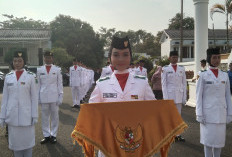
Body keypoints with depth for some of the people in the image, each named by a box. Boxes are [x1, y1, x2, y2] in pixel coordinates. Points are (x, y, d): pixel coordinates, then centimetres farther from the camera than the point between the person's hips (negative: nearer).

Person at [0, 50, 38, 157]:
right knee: (15, 140, 11)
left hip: (26, 115, -2)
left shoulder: (30, 76, -3)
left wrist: (34, 116, -5)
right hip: (12, 116, 2)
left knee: (28, 140, 7)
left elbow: (34, 97, -3)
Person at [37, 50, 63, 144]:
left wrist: (60, 97, -2)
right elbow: (38, 84, 9)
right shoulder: (39, 70, 7)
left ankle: (53, 135, 17)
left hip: (54, 97, -1)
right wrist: (38, 97, 5)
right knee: (44, 117, 6)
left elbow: (60, 84, 3)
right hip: (43, 97, 1)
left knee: (54, 117, 5)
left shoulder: (57, 70, 3)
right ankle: (46, 135, 18)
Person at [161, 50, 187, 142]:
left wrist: (184, 97, 4)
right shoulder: (165, 69, 0)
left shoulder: (182, 69, 8)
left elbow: (184, 83, 9)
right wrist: (165, 98, -8)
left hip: (179, 95, 3)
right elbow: (163, 84, -2)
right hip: (169, 94, -3)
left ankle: (178, 134, 16)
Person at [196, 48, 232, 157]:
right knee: (208, 137, 2)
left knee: (219, 138, 8)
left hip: (221, 112, 3)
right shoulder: (203, 76, -2)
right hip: (208, 112, -3)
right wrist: (199, 114, -7)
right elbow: (199, 96, -3)